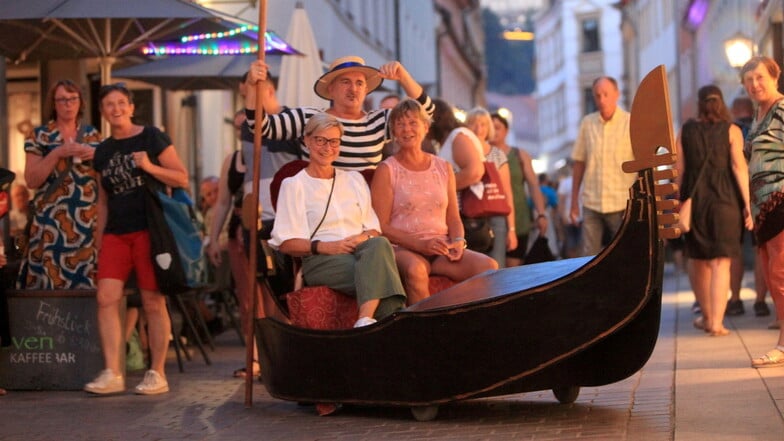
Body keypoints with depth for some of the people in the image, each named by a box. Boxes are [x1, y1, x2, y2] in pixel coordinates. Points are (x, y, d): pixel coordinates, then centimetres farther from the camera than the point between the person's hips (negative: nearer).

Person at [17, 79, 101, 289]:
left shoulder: (92, 135, 12)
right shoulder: (39, 136, 3)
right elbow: (31, 180, -5)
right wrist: (57, 153, -15)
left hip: (88, 221, 3)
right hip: (52, 222, -3)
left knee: (88, 283, 0)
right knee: (51, 279, -8)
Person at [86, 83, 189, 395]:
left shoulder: (151, 137, 1)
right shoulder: (103, 151, 16)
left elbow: (182, 178, -3)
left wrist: (150, 167, -17)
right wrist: (98, 238, 17)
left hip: (148, 229, -5)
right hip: (115, 233, 5)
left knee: (153, 302, -3)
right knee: (106, 298, -8)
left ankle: (157, 374, 4)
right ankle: (112, 374, -6)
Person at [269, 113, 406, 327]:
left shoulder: (354, 180, 28)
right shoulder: (294, 185, 13)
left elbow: (375, 229, 22)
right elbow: (285, 243, 2)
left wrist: (365, 237, -5)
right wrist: (322, 246, -16)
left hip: (362, 250, 4)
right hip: (320, 261, -4)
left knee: (379, 244, -38)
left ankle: (366, 321, -53)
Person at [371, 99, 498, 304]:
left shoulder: (443, 168, 18)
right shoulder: (387, 170, 4)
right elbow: (381, 226, -4)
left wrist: (458, 241, -3)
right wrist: (420, 244, -16)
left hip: (442, 248, 4)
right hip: (403, 248, -4)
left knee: (489, 266, -25)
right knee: (415, 269, -40)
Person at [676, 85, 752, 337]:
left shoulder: (686, 130, 6)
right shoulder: (731, 130, 0)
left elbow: (679, 169, 5)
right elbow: (739, 167, -7)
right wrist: (748, 204, -6)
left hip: (694, 199, 2)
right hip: (724, 199, -2)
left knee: (698, 259, 16)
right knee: (721, 262, -2)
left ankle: (707, 316, 27)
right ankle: (717, 322, -9)